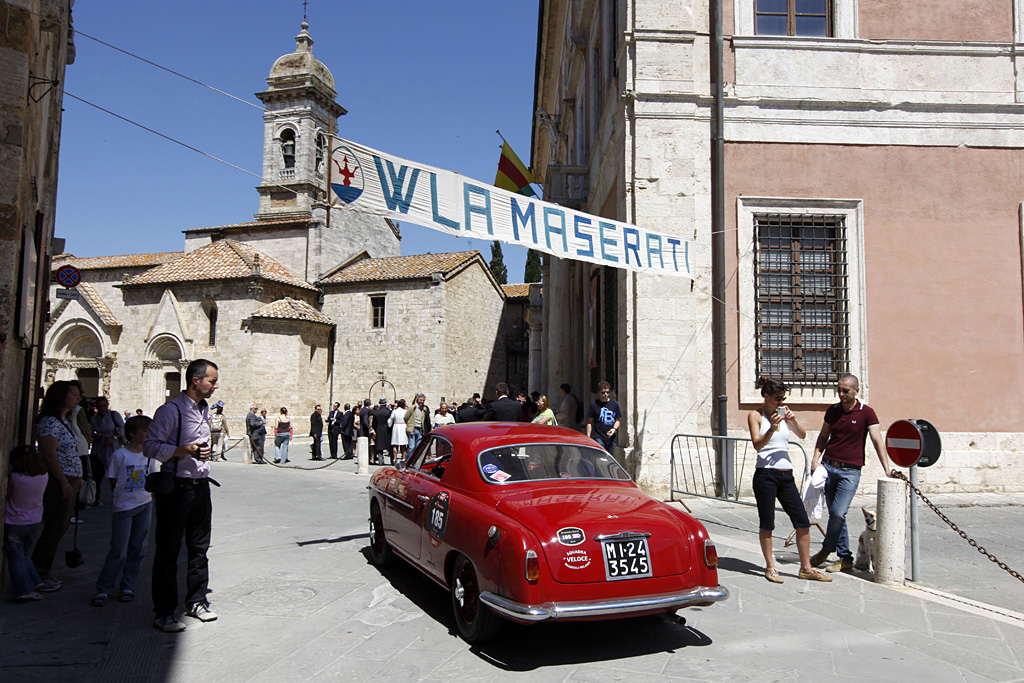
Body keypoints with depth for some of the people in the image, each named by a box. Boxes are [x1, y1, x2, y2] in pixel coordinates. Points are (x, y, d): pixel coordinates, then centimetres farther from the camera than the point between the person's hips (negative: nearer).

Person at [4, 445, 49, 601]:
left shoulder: (15, 477, -19)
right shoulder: (44, 476, -7)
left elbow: (7, 495, -7)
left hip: (14, 525, -4)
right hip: (35, 523, 4)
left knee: (16, 559, 4)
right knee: (26, 556, 19)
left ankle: (24, 590, 2)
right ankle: (34, 585, 14)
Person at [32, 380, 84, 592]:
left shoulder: (64, 421, 16)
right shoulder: (50, 422, -15)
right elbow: (49, 455, -20)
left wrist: (77, 478, 20)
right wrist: (65, 483, -20)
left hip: (68, 481, 10)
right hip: (57, 483, -10)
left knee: (60, 526, 13)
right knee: (55, 528, -4)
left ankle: (44, 572, 22)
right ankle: (38, 575, 7)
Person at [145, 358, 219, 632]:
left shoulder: (205, 409, 13)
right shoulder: (171, 410, -12)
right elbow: (149, 445, -15)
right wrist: (186, 451, -23)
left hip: (201, 485, 8)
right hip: (176, 487, -8)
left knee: (199, 547, 15)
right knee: (168, 551, 1)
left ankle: (196, 601, 29)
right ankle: (163, 612, 12)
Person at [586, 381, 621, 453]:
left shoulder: (615, 404, 6)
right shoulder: (594, 404, 0)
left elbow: (618, 420, 14)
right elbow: (589, 422, 4)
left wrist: (614, 428, -6)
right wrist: (588, 437, 0)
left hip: (610, 438, 3)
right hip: (598, 437, -3)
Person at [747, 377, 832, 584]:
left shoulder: (784, 412, 12)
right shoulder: (755, 415, -2)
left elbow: (802, 435, 6)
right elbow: (757, 445, -12)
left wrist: (794, 422, -12)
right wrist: (772, 429, -26)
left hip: (786, 475, 5)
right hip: (765, 475, -5)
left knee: (803, 522, 3)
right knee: (767, 523, 2)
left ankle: (806, 568, 14)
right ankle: (770, 567, 15)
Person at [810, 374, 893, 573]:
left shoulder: (866, 413, -4)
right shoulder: (832, 410, 9)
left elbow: (877, 440, -11)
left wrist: (886, 469, -20)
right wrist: (816, 458, 4)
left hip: (850, 470, -4)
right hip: (828, 467, 4)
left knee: (838, 513, -12)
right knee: (835, 514, 6)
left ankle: (826, 551, 9)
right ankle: (845, 559, 15)